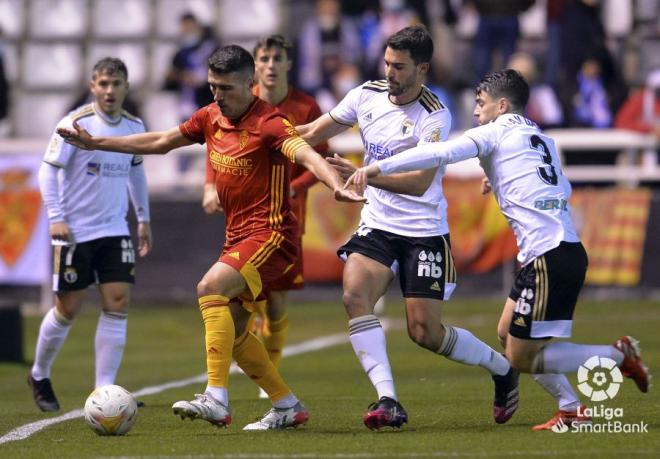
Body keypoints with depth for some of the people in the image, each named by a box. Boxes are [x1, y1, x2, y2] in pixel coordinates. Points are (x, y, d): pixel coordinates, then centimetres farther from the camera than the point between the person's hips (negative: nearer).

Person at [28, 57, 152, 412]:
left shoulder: (134, 127, 5)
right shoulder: (76, 124, -11)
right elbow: (48, 170, -9)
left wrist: (143, 218, 21)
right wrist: (55, 217, -17)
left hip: (115, 230, 4)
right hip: (75, 230, -4)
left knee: (118, 304, -7)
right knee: (68, 309, 2)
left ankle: (104, 391, -4)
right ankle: (39, 376, 25)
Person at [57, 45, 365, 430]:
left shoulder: (268, 124, -17)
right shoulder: (211, 118, 7)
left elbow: (307, 156, -33)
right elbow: (159, 142, 19)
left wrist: (337, 187, -53)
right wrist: (96, 143, 21)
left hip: (270, 234, -9)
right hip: (238, 235, 9)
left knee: (211, 287, -28)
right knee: (232, 329, 9)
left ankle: (217, 399, -31)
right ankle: (288, 407, 22)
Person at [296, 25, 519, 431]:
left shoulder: (435, 117, -16)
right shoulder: (367, 96, 1)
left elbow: (420, 182, -24)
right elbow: (312, 134, 10)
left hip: (424, 231, -5)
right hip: (377, 226, 5)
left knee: (425, 332, -5)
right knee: (355, 295, -22)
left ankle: (503, 369, 23)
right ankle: (388, 401, -25)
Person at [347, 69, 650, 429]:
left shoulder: (498, 132, -3)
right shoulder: (541, 139, 21)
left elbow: (441, 154, -17)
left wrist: (378, 167, -18)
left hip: (550, 257, -9)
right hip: (562, 248, 9)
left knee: (521, 357, -3)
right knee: (507, 333, 17)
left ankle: (617, 355, -2)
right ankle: (571, 411, 14)